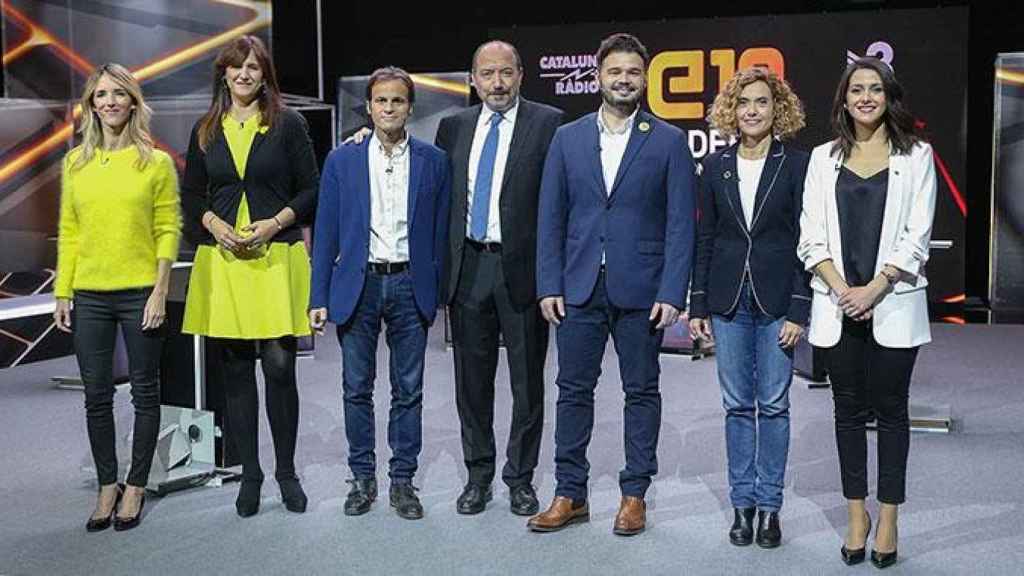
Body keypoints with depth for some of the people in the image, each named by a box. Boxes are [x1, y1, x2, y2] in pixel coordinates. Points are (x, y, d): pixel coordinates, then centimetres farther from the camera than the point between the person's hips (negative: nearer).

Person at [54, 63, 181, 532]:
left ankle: (136, 487, 20)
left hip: (140, 294, -3)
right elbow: (69, 232, 9)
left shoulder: (156, 163, -2)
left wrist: (160, 292, -10)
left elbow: (168, 230, -3)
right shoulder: (76, 162, 7)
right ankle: (107, 487, 22)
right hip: (89, 297, 3)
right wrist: (62, 292, 5)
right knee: (96, 396, 8)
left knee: (144, 392, 6)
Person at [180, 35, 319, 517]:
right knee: (235, 370, 6)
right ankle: (249, 474, 17)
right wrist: (214, 224, -4)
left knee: (280, 366, -4)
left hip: (276, 257, -3)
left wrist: (275, 223, -11)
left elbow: (310, 190, 3)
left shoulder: (288, 124, 4)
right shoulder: (206, 131, 12)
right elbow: (190, 194, 15)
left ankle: (286, 472, 12)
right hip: (221, 260, 3)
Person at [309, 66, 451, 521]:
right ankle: (362, 478, 20)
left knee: (408, 390, 6)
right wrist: (319, 298, -1)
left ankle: (402, 480, 17)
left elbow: (441, 231, 5)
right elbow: (325, 234, 3)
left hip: (410, 284, 0)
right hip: (358, 284, 0)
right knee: (357, 388, 7)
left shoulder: (434, 162, 3)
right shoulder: (342, 161, 4)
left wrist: (437, 290, 0)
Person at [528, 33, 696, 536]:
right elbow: (550, 218, 5)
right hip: (579, 286, 2)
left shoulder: (669, 141, 0)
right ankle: (570, 494, 18)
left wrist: (671, 292, -11)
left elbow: (680, 223, -3)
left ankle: (634, 494, 19)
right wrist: (549, 285, -2)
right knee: (573, 390, 7)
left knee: (641, 391, 7)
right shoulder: (567, 138, 7)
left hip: (640, 288, -2)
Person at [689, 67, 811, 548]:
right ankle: (742, 503, 19)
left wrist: (799, 310, -10)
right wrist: (698, 305, 3)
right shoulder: (716, 167, 6)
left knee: (773, 404, 4)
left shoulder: (796, 165, -3)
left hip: (777, 300, -2)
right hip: (729, 300, 2)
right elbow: (704, 239, 7)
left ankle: (769, 505, 16)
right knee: (738, 405, 8)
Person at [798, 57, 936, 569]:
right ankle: (857, 515, 18)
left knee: (890, 411, 4)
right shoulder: (824, 157, 9)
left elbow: (917, 235, -3)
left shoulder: (915, 155, 3)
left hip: (893, 304, -2)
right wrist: (841, 289, -10)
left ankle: (888, 519, 14)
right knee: (849, 411, 8)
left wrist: (874, 289, -13)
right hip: (838, 306, 2)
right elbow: (812, 237, 3)